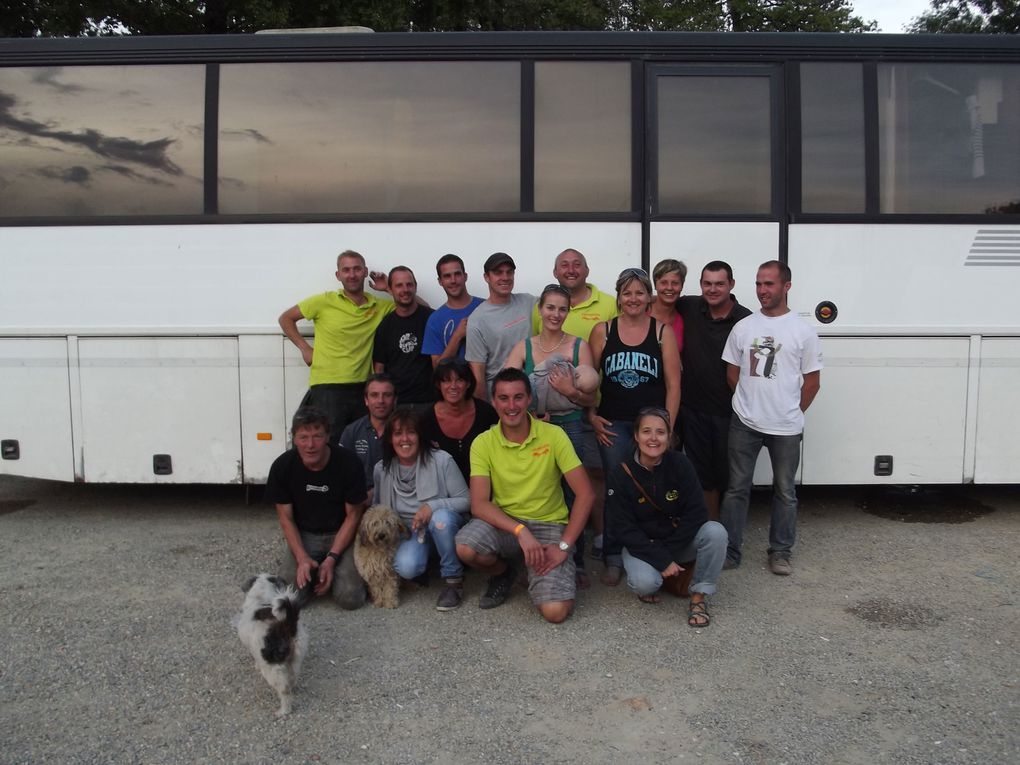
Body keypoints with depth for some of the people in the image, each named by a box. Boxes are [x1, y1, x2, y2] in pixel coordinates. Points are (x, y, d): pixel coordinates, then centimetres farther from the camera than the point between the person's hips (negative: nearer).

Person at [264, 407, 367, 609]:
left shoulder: (348, 463, -19)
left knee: (350, 598, -19)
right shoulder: (282, 466, -13)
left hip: (341, 534, -1)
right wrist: (302, 558, -18)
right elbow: (286, 518, -4)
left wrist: (331, 558, -17)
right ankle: (311, 569, 13)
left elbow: (353, 515, -9)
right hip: (304, 535, 2)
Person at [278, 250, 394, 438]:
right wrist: (305, 348, 1)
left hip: (362, 389, 3)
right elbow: (286, 318, 9)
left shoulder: (380, 307, 5)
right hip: (327, 388, -3)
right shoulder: (325, 301, -1)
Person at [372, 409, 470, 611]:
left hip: (444, 525, -2)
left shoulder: (441, 460, -15)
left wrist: (433, 506, -28)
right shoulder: (382, 469, -3)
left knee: (440, 517, -38)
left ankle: (453, 579, -16)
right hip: (410, 532, 2)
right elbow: (378, 507, 14)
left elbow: (465, 500, -12)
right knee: (406, 567, -30)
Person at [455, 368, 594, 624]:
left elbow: (585, 494, -11)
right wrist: (520, 531, -28)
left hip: (549, 524, -2)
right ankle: (503, 573, 5)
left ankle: (540, 576, 15)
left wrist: (564, 546, -18)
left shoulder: (553, 435, -10)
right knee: (465, 548, -31)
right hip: (503, 521, 2)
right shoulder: (483, 443, -7)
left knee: (555, 611, -21)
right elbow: (479, 504, -14)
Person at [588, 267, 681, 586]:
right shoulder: (603, 331, 3)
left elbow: (673, 384, 0)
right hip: (613, 424, 0)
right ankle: (614, 559, 17)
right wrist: (592, 417, -2)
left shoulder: (663, 332, 1)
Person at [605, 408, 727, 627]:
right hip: (641, 544, -2)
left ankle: (699, 596, -11)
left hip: (680, 540, 2)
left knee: (715, 532, -27)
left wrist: (668, 551, -19)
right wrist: (661, 560, -21)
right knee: (645, 583, -32)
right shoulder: (620, 475, -15)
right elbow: (622, 529, -15)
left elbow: (697, 512, -14)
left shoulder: (680, 464, -12)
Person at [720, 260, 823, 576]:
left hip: (786, 428, -1)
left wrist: (793, 413, 4)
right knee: (737, 488, 7)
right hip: (744, 423, 1)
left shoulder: (803, 332, -3)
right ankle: (729, 551, 17)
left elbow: (812, 382, 2)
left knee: (785, 491, 10)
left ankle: (780, 552, 24)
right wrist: (750, 404, 8)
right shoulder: (743, 327, 3)